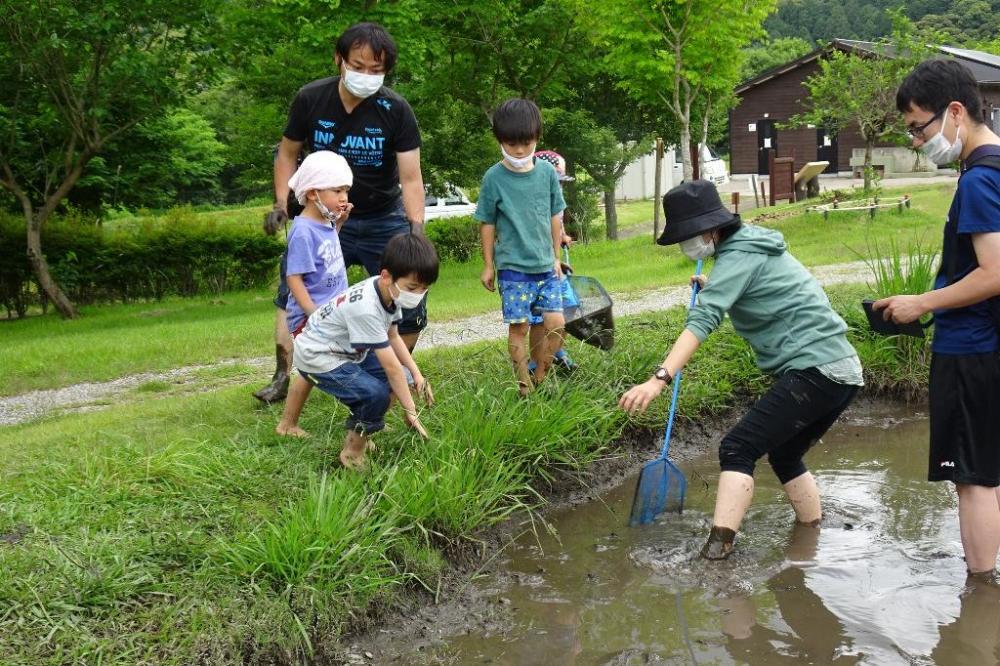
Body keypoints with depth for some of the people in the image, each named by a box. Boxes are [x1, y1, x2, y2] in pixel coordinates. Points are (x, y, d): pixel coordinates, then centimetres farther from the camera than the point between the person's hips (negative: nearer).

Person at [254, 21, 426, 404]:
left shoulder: (396, 110, -18)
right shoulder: (310, 99, -12)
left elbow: (410, 177, -20)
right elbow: (288, 153, 2)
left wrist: (416, 226, -35)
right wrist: (281, 204, -10)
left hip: (384, 221, -1)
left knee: (409, 304, -3)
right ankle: (285, 377, 10)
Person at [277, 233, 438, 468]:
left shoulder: (389, 291, -9)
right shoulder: (366, 308, -34)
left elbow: (393, 337, 8)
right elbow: (390, 365, -28)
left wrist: (416, 374, -1)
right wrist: (410, 411, -21)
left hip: (348, 351, 9)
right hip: (317, 356, -9)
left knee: (402, 378, 3)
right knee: (376, 393, -26)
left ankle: (361, 432, 16)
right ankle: (353, 452, -3)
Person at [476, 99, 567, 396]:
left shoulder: (547, 171, 2)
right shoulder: (494, 177, -6)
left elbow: (554, 216, 11)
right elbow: (487, 223, 1)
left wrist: (556, 257, 13)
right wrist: (488, 265, 3)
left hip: (545, 265, 3)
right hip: (512, 267, -3)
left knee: (554, 322, -1)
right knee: (519, 326, -1)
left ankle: (540, 377, 17)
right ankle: (524, 388, 8)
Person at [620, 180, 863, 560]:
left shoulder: (739, 257, -11)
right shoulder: (751, 245, 18)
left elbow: (703, 320, -26)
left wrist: (660, 378, -34)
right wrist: (714, 288, 19)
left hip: (813, 370, -10)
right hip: (843, 371, 10)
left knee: (738, 449, -13)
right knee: (784, 455, 21)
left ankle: (718, 550, -22)